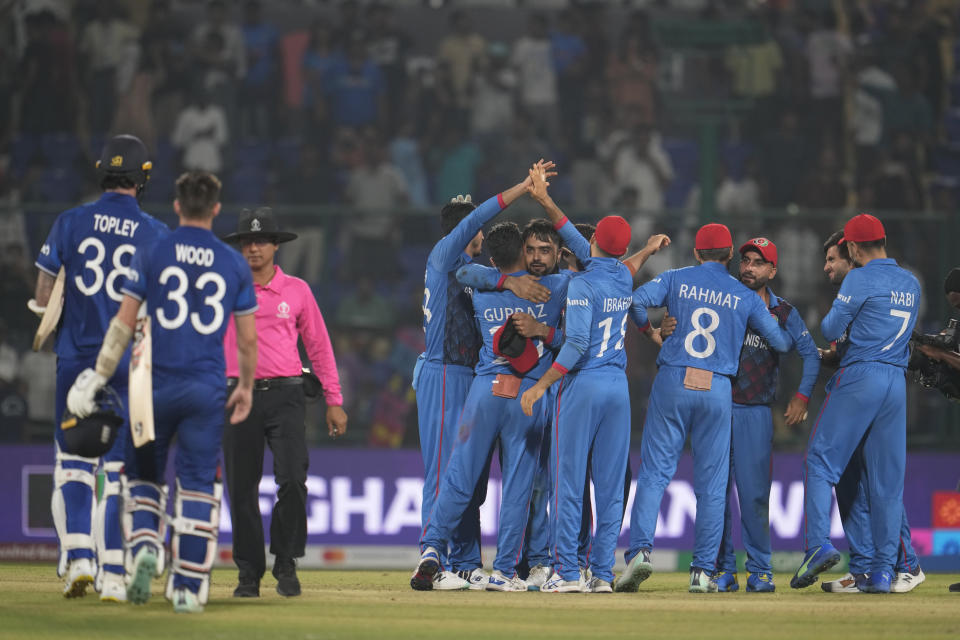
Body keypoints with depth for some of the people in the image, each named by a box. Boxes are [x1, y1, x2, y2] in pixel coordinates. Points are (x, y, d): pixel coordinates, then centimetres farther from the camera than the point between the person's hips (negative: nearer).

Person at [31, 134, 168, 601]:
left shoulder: (71, 223, 0)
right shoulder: (156, 234, -2)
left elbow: (43, 299, 0)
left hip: (76, 357, 0)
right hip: (131, 366, 0)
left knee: (71, 464, 8)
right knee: (117, 471, 5)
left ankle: (78, 556, -8)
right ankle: (112, 575, 2)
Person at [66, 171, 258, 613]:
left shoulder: (153, 254, -1)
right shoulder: (234, 263, 4)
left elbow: (124, 323, -3)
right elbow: (248, 337, 7)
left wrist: (99, 376, 4)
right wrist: (246, 386, 21)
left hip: (156, 385, -1)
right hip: (207, 391, 1)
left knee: (142, 472, 15)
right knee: (198, 483, 5)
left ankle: (144, 545, -10)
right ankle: (188, 588, 2)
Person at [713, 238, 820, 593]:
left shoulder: (784, 313, 7)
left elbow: (810, 353, 7)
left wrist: (802, 396, -4)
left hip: (756, 413, -1)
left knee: (754, 493, -4)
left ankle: (759, 571, 5)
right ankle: (723, 570, 7)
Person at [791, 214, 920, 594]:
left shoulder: (860, 279, -6)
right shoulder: (911, 284, 15)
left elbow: (830, 330, -4)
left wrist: (827, 321, 19)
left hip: (858, 377, -6)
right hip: (897, 383, 6)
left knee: (821, 462, -1)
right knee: (887, 478, 5)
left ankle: (818, 545, -18)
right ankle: (883, 571, 2)